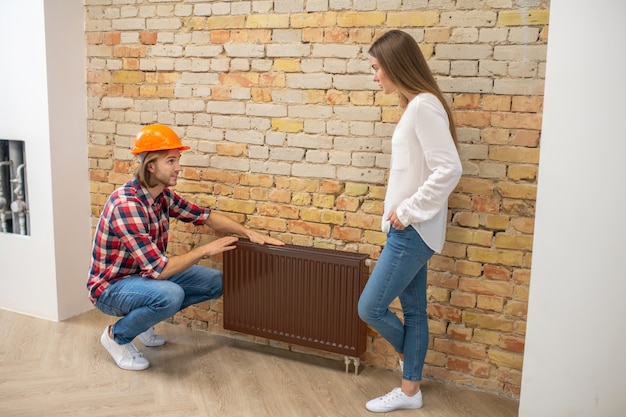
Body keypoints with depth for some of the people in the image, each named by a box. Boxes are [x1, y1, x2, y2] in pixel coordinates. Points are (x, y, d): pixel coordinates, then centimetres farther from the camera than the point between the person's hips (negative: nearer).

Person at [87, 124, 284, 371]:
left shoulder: (163, 195, -5)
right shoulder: (127, 205, -32)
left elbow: (204, 216, 6)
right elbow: (158, 269, -33)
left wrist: (249, 233, -4)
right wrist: (204, 251, -23)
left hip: (146, 273, 8)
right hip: (111, 287, -8)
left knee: (216, 282, 3)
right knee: (170, 295, -37)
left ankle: (142, 318, 15)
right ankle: (117, 336, -6)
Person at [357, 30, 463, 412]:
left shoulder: (424, 106, -17)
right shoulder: (415, 105, 12)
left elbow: (449, 170, -25)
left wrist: (409, 212, -18)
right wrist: (401, 212, 6)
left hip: (413, 231, -9)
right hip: (408, 229, 9)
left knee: (370, 307, 0)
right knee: (413, 310, 15)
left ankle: (411, 357, 27)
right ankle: (410, 390, 27)